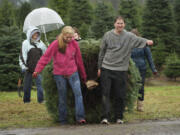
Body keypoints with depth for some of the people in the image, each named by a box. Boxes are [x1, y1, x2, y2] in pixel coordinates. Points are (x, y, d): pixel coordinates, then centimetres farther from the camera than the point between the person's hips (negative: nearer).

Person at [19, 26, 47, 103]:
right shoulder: (25, 43, -1)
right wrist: (23, 66, -7)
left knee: (40, 83, -8)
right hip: (29, 68, -2)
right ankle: (26, 99, 16)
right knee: (27, 85, 4)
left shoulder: (41, 43, 10)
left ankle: (41, 99, -5)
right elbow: (22, 55, -2)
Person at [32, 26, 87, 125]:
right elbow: (46, 57, -11)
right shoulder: (56, 44, -9)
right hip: (59, 74, -2)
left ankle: (80, 117, -15)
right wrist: (37, 70, -20)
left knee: (78, 93, -13)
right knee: (62, 97, 6)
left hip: (73, 73, 2)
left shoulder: (74, 44, 0)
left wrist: (83, 75, 14)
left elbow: (79, 60, 8)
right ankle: (63, 120, 15)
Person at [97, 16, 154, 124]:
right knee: (105, 93, -7)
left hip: (121, 70, 0)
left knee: (120, 95, 3)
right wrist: (99, 67, 11)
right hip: (106, 68, 0)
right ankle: (106, 117, -8)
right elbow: (102, 52, 11)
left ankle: (119, 117, 14)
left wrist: (146, 41, -40)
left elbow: (138, 39, -19)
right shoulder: (108, 35, 5)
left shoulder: (129, 36, 1)